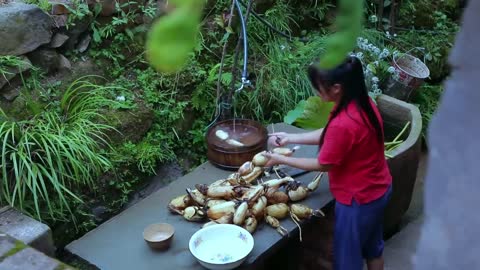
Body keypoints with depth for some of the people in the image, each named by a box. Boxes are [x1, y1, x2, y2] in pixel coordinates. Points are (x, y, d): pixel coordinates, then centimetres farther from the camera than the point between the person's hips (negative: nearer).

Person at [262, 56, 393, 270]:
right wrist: (290, 138, 4)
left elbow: (323, 164, -19)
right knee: (372, 245, 29)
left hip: (358, 199, -9)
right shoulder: (363, 102, -6)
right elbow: (328, 134, 6)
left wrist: (282, 160, -8)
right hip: (378, 189, 9)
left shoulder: (343, 124, -34)